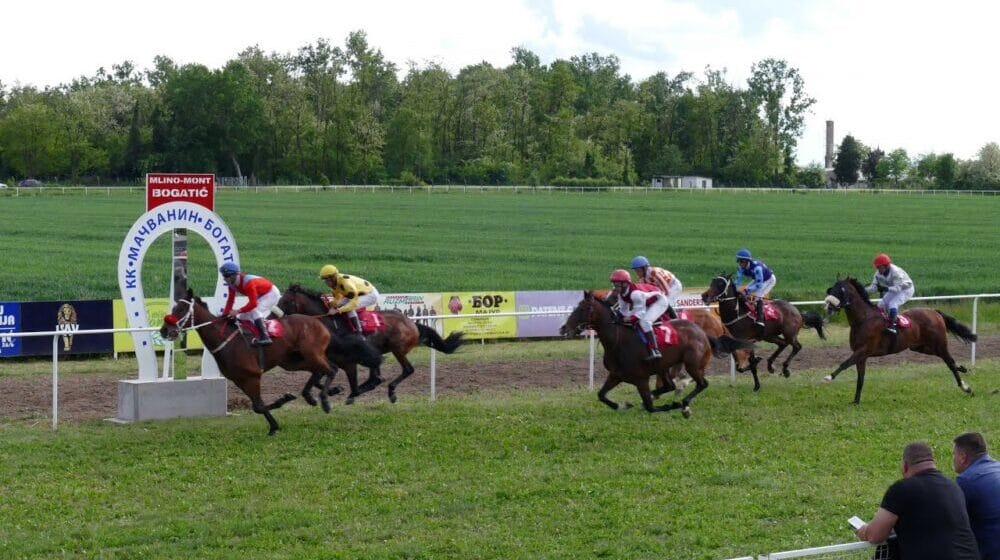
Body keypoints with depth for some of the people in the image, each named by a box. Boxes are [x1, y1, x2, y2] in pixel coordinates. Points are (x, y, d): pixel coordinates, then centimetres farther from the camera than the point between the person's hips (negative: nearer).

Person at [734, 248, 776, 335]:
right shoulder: (740, 268, -18)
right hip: (758, 280, 8)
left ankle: (760, 321, -34)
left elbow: (759, 285, -40)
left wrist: (746, 290, -48)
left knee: (758, 295, -27)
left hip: (769, 280, -8)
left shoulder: (756, 267, -40)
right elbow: (738, 281, -10)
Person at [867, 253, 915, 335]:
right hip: (893, 290, 8)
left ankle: (892, 326, -33)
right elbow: (874, 287, -13)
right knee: (881, 304, -6)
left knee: (893, 303, -29)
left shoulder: (896, 272, -34)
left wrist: (886, 288, -52)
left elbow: (897, 288, -37)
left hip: (906, 289, -8)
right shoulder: (878, 274, -14)